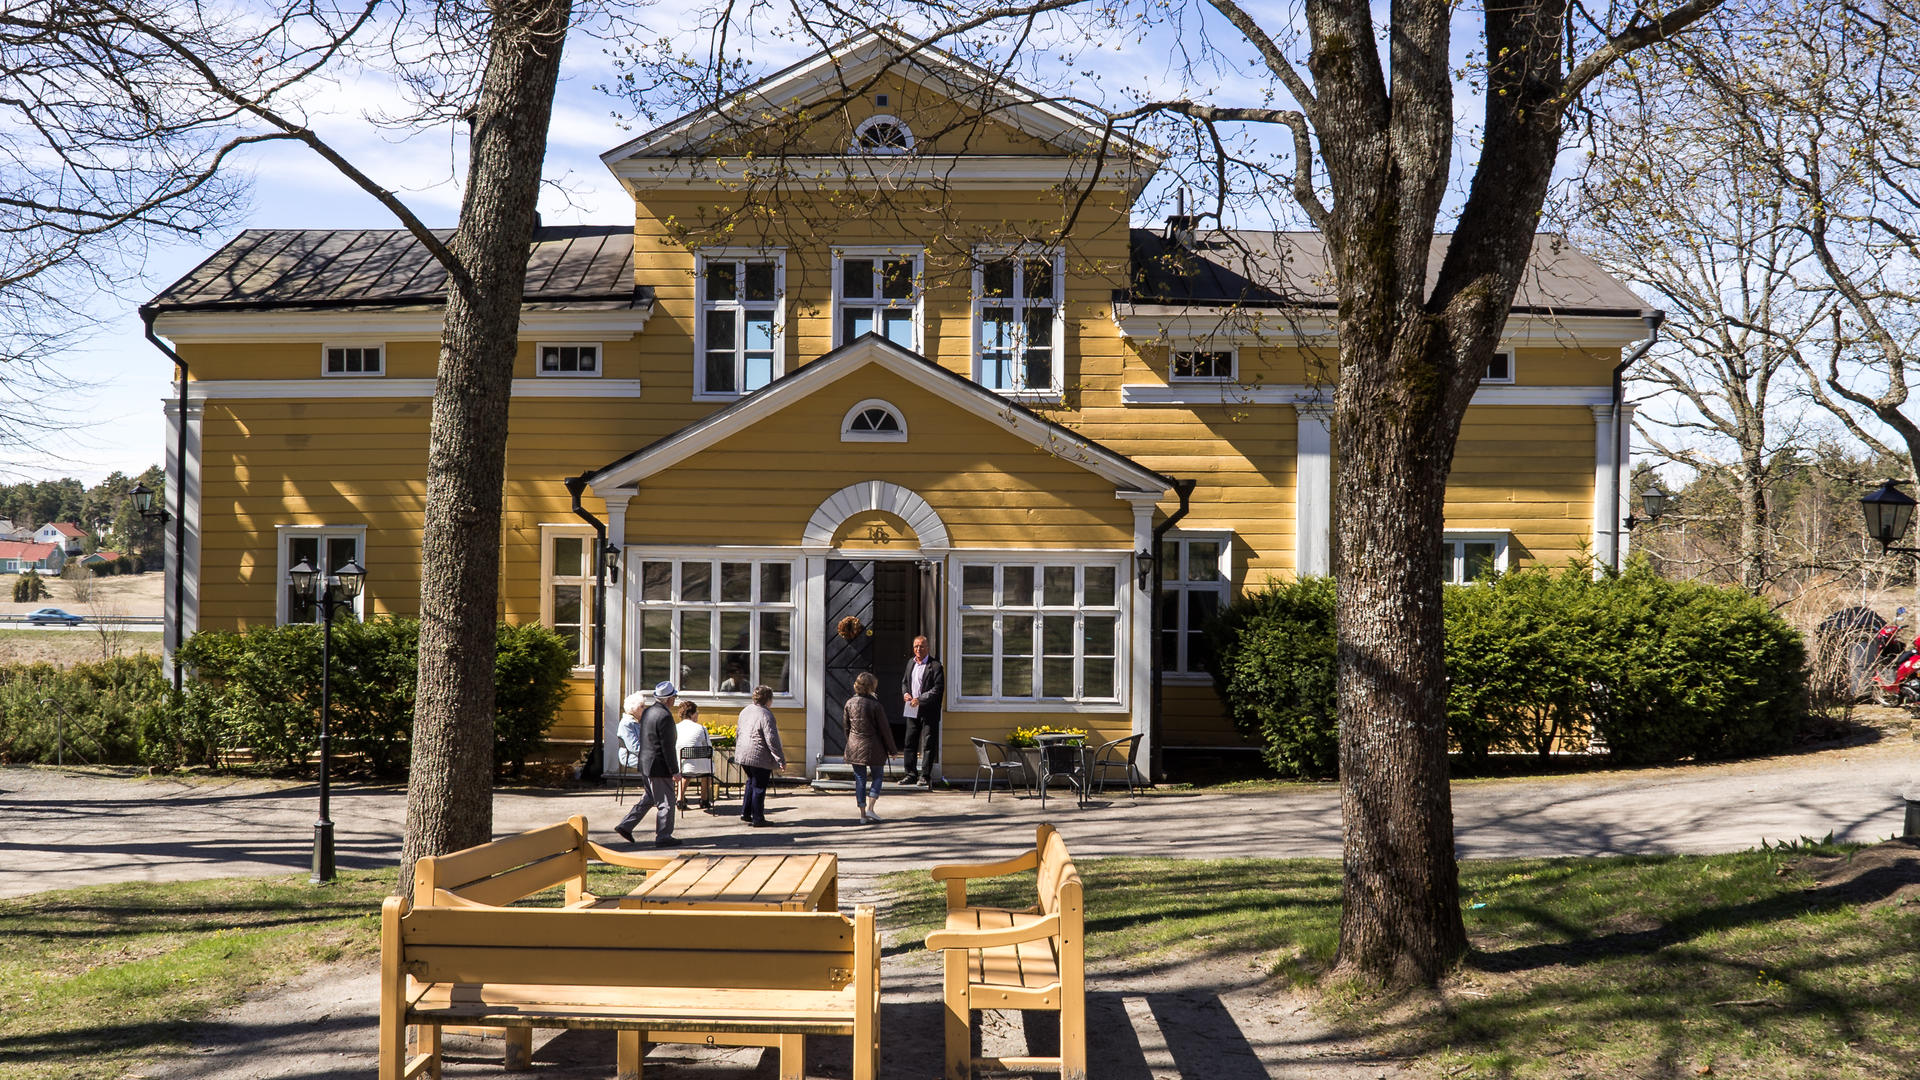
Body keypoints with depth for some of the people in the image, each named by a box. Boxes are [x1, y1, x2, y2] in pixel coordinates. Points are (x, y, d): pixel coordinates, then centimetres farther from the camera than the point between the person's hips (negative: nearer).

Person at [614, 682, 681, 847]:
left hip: (645, 765, 9)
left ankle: (625, 826, 20)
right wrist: (675, 770, -15)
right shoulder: (665, 716, -20)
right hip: (659, 767, -9)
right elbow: (667, 747, -21)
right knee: (665, 802, 2)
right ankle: (663, 837, 10)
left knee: (650, 798, 20)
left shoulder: (648, 712, 9)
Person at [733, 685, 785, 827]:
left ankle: (745, 813, 24)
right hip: (759, 757, -8)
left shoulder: (744, 711, 10)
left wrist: (738, 750, 31)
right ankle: (757, 819, 6)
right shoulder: (765, 715, -16)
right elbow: (772, 739, -19)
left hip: (743, 755, 8)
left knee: (751, 783, 23)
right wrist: (781, 759, -14)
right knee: (759, 787, 1)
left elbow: (738, 733, 20)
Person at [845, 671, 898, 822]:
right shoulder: (875, 705, -14)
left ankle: (863, 813, 11)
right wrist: (892, 749, 0)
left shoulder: (850, 703, 0)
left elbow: (847, 727, 9)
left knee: (860, 779, 9)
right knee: (877, 777, 13)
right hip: (873, 747, -4)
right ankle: (870, 808, 2)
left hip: (854, 747, 4)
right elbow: (884, 729, -9)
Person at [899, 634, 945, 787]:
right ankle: (911, 774, 19)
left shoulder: (935, 666, -8)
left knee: (928, 744, -1)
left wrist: (920, 699, -18)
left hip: (928, 711, -7)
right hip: (911, 711, 7)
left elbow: (938, 689, -14)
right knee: (910, 743, 10)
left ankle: (925, 776, 4)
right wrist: (905, 693, 2)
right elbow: (904, 681, 24)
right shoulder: (910, 663, 14)